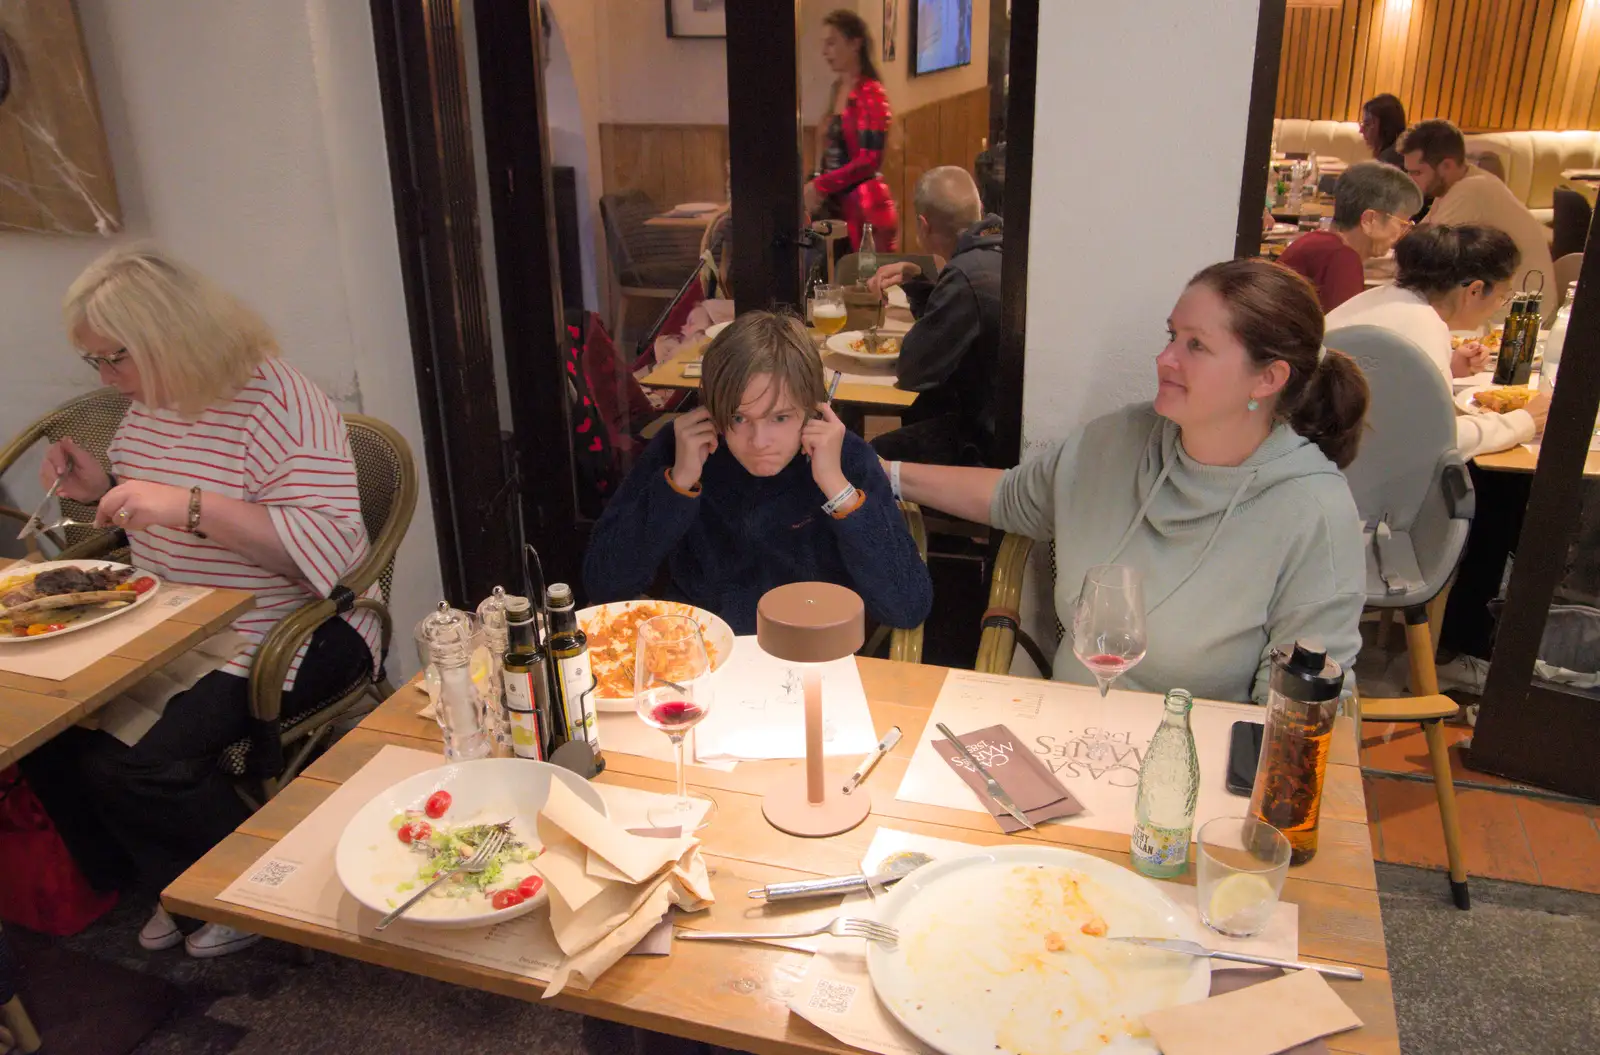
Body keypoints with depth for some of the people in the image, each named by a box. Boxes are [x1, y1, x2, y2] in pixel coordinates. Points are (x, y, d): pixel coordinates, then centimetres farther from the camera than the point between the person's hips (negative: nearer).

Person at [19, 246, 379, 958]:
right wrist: (103, 491, 4)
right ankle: (170, 885, 14)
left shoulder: (280, 404, -18)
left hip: (286, 636, -8)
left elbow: (327, 543, -27)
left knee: (139, 760, -24)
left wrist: (189, 506, -33)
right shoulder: (148, 405, 10)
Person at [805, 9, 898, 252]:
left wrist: (820, 185, -17)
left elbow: (869, 160, -18)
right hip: (836, 204, 7)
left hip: (865, 207, -7)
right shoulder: (838, 90, 14)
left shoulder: (871, 93, -9)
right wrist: (814, 186, 0)